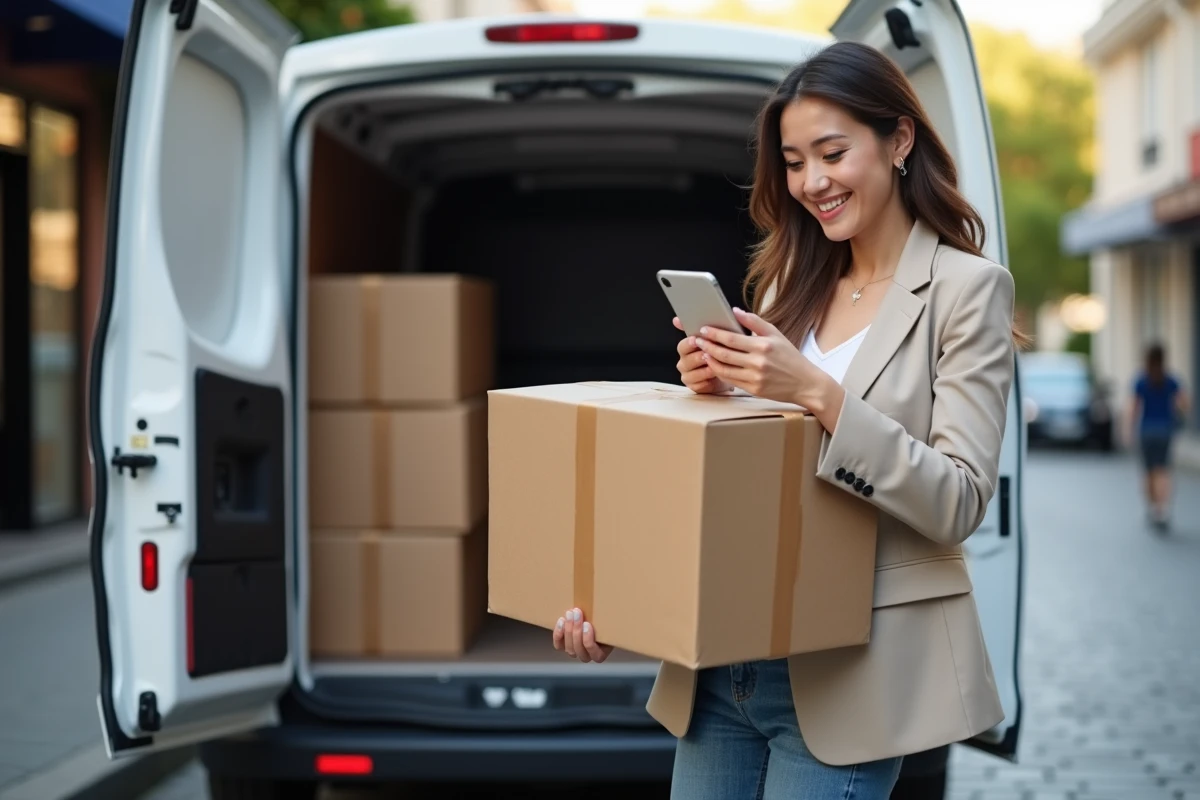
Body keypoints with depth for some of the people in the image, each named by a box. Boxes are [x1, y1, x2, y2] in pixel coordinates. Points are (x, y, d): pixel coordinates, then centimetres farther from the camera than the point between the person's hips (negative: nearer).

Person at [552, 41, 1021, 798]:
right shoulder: (789, 283, 12)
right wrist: (715, 392, -8)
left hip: (845, 673, -5)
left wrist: (818, 392, -21)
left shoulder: (966, 289, -4)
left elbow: (960, 502, -12)